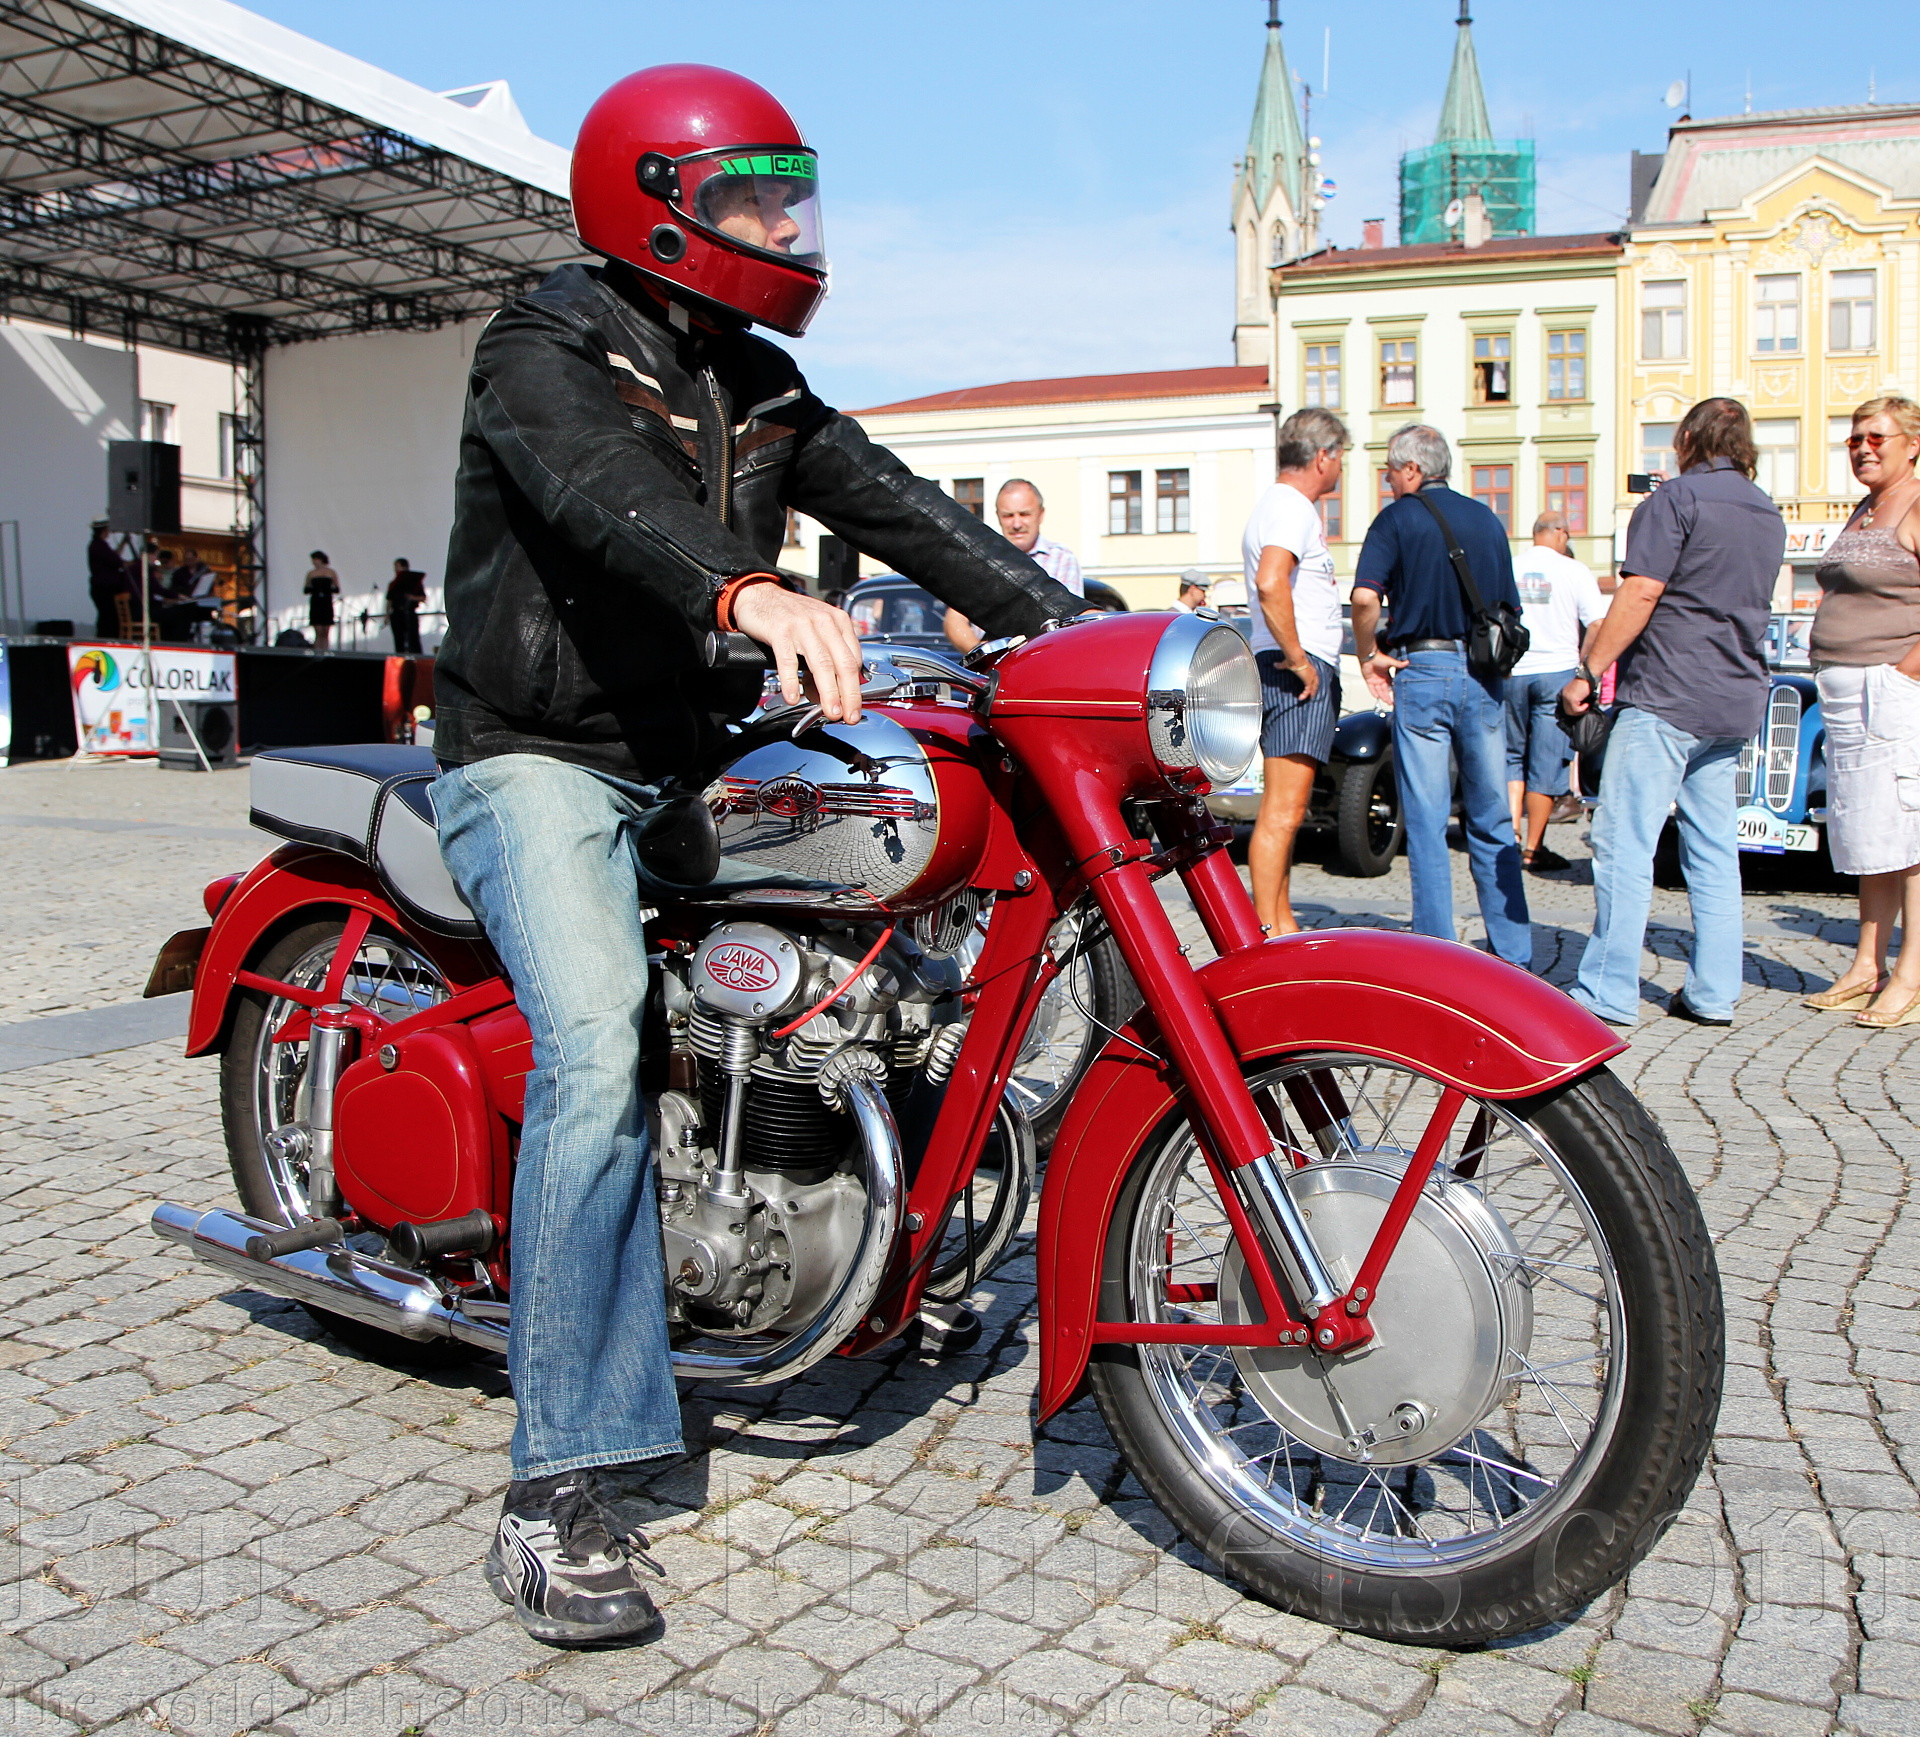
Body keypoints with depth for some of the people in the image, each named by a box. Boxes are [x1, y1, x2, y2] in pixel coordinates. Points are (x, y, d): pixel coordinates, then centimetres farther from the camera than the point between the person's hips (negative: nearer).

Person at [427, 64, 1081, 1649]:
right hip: (541, 759, -7)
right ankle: (565, 1490, -23)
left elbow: (897, 509, 7)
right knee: (600, 1051, -27)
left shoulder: (762, 386, 15)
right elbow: (600, 492, -30)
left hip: (694, 759, 8)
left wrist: (1072, 623, -6)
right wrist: (748, 593, -51)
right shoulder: (542, 353, -8)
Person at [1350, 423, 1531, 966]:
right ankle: (1514, 956, 13)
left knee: (1427, 823, 1)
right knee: (1492, 822, 11)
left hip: (1423, 673, -4)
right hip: (1485, 677, 4)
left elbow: (1365, 596, -16)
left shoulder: (1397, 518, -2)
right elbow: (1511, 609, 14)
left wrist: (1368, 656, -3)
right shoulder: (1487, 519, 12)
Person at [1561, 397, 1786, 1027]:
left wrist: (1588, 672, -12)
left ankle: (1607, 992, -8)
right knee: (1713, 849, 10)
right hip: (1737, 699, 8)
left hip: (1667, 696, -8)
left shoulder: (1676, 498, -7)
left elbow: (1640, 595, -15)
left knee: (1625, 842, -7)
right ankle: (1713, 993, 11)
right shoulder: (1768, 515, 17)